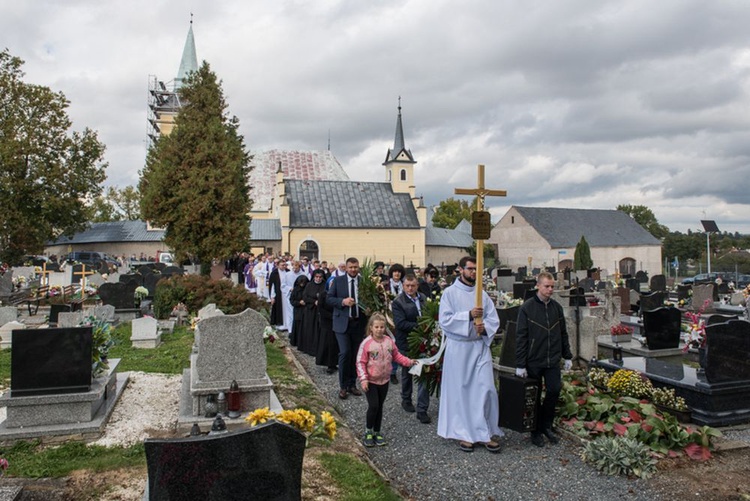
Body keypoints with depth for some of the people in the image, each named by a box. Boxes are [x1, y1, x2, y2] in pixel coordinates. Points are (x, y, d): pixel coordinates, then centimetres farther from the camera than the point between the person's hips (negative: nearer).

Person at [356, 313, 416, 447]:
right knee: (373, 406, -8)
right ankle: (368, 431, 15)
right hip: (370, 381, -5)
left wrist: (409, 362, -4)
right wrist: (363, 379, -21)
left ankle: (377, 432, 29)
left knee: (379, 407, 14)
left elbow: (396, 355, 8)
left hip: (384, 380, 5)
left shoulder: (389, 341, -3)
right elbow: (360, 362, -15)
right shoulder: (366, 343, -17)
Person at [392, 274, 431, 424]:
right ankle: (406, 400, 39)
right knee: (407, 373, 16)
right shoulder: (398, 302, -13)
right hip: (407, 343, -3)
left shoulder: (423, 298, 2)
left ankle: (422, 410, 5)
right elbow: (400, 323, -21)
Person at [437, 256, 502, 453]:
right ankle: (463, 433, 16)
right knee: (460, 390, 4)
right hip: (458, 347, -3)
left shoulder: (482, 294, 8)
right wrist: (469, 315, -22)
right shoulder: (450, 292, -3)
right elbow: (444, 320, -13)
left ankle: (484, 432, 13)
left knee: (485, 388, 0)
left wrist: (485, 327, -15)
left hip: (480, 346, 3)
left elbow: (494, 319, 6)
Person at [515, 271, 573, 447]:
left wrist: (567, 356, 13)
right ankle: (536, 431, 22)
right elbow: (521, 337, -10)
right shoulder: (527, 307, -9)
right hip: (533, 361, -4)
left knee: (554, 390, 0)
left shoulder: (557, 307, 6)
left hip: (553, 360, 4)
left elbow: (563, 333, 14)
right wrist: (520, 364, -12)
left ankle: (546, 426, 21)